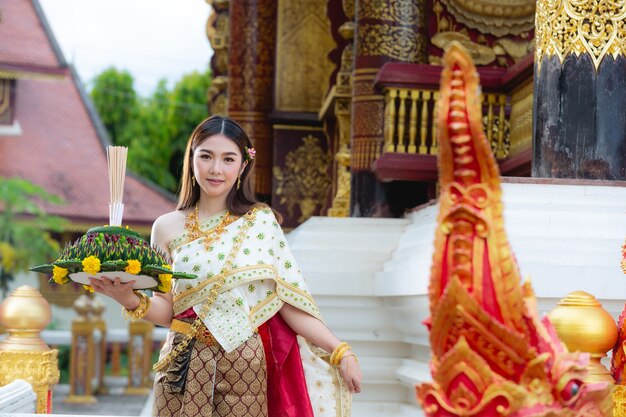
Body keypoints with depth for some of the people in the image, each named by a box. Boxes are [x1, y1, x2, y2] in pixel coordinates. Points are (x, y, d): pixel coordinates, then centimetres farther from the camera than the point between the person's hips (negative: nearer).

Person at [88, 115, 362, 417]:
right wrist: (131, 300, -17)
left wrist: (340, 352, -10)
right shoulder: (167, 227, 3)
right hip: (185, 370, 1)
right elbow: (167, 310, 2)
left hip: (245, 369, -1)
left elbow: (289, 301, -3)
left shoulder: (261, 221, 0)